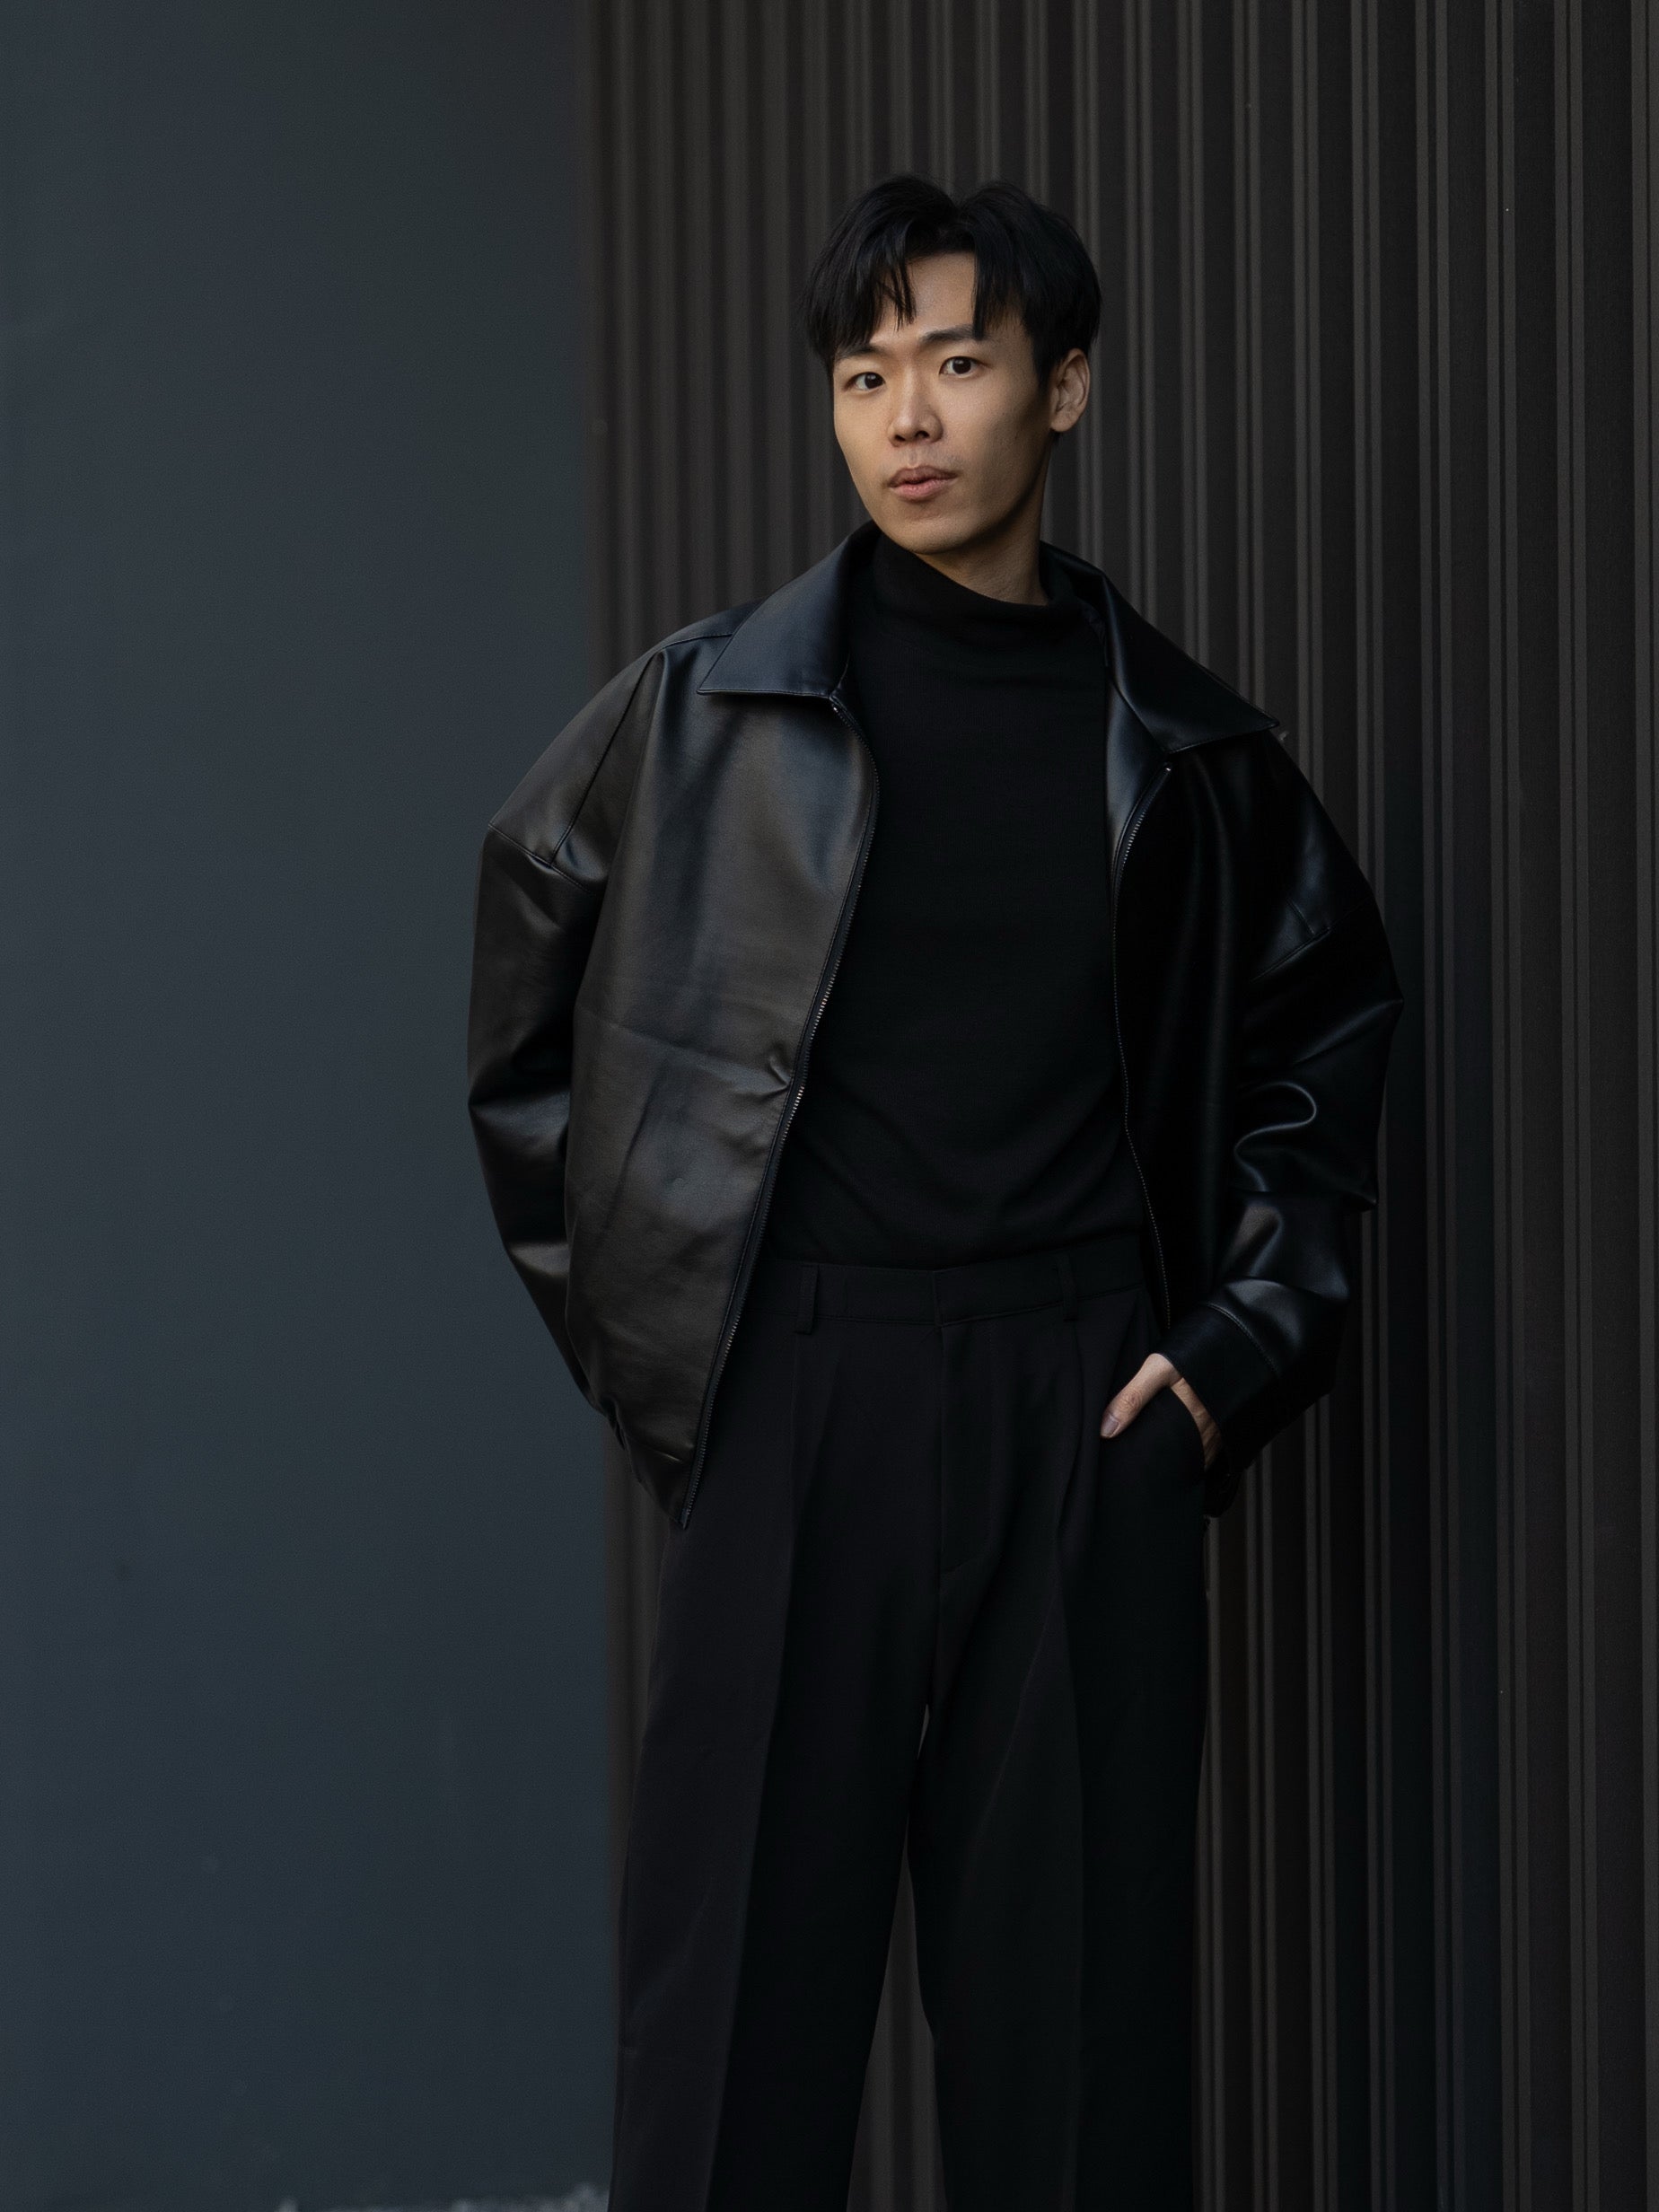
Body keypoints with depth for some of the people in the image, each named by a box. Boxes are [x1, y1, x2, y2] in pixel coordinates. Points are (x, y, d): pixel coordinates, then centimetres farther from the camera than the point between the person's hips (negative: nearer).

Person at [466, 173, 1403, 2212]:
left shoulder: (1184, 751, 8)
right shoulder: (710, 711, 3)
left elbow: (1327, 1030, 18)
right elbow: (526, 1022, 11)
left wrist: (1244, 1345, 8)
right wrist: (628, 1328, 6)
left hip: (1094, 1415, 2)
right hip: (803, 1398, -1)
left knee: (1078, 1968, 4)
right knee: (748, 1961, -2)